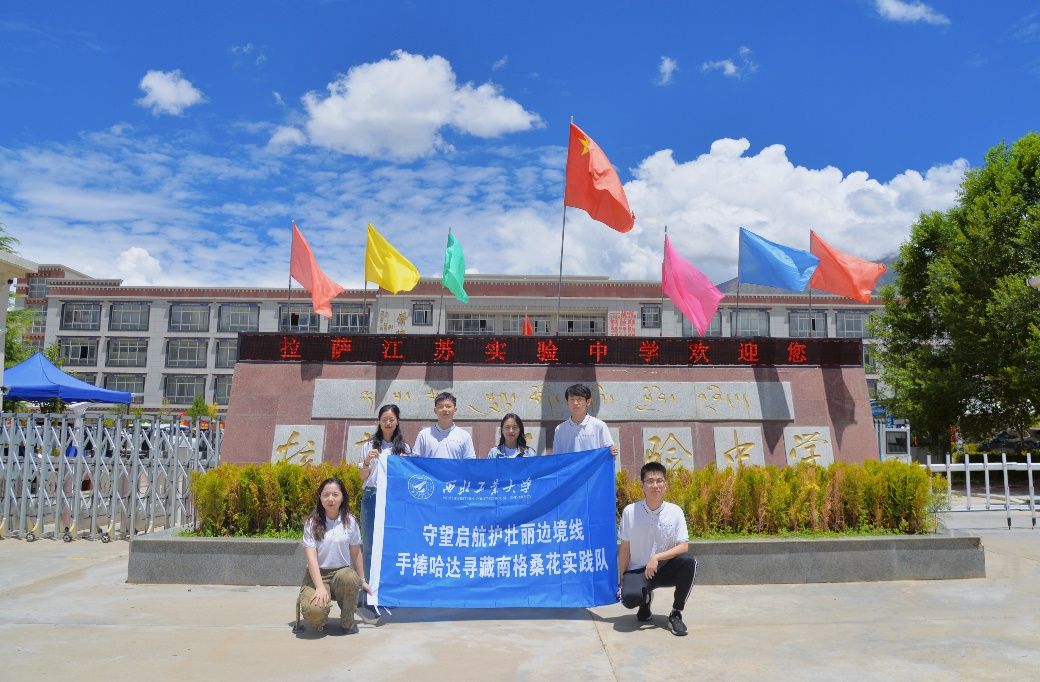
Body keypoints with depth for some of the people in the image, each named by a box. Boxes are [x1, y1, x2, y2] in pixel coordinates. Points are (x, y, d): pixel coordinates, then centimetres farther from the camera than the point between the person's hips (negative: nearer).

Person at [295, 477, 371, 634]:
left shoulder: (350, 521, 1)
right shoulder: (312, 523, -5)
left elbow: (355, 553, 9)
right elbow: (311, 557, -13)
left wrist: (362, 580, 13)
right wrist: (320, 587, -24)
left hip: (343, 572, 2)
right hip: (318, 574, -2)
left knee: (350, 578, -36)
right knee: (313, 609, -33)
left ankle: (347, 621, -7)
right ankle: (319, 620, 8)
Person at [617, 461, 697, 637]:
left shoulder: (675, 511, -7)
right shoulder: (630, 511, -8)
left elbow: (684, 547, -11)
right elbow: (625, 548, -1)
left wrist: (657, 558, -23)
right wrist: (621, 579, -2)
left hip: (665, 569, 1)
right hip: (637, 570, -1)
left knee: (688, 561, -30)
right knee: (629, 598, -32)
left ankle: (676, 614, -9)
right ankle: (645, 598, 10)